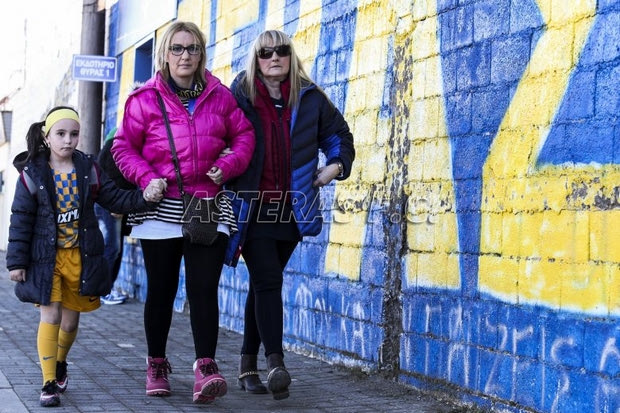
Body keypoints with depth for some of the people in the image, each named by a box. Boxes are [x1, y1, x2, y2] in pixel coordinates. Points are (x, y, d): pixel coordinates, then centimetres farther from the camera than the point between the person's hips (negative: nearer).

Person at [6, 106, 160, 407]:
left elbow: (115, 199, 3)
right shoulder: (32, 174, -7)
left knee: (71, 318, 12)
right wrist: (16, 261, -6)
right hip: (46, 257, -3)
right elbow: (21, 220, -5)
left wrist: (144, 197, -15)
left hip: (81, 256, 3)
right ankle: (49, 383, 0)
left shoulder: (89, 170, 1)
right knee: (50, 316, -8)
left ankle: (59, 362, 40)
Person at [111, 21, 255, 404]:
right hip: (161, 208, 0)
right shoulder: (145, 98, 1)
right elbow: (123, 147, 2)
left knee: (204, 288, -11)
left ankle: (206, 368, -15)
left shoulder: (220, 96, 6)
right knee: (161, 290, 9)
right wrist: (148, 178, -12)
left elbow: (244, 135, 12)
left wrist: (227, 166, -5)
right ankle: (157, 364, 25)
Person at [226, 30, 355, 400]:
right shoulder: (239, 97, -2)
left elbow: (339, 134, 17)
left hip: (291, 209, 3)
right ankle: (276, 361, -18)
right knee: (268, 281, -14)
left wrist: (337, 165, 3)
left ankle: (249, 364, 17)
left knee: (263, 284, 10)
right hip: (251, 207, -3)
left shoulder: (310, 98, 5)